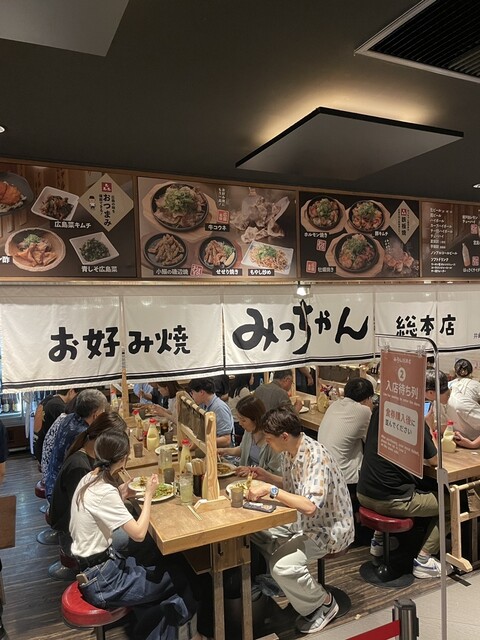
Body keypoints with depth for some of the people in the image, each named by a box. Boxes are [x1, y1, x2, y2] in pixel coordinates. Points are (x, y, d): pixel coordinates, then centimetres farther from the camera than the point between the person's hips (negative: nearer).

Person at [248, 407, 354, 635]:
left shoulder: (316, 457, -30)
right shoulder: (289, 451, -2)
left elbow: (310, 506, -39)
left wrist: (270, 490, -37)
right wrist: (267, 477, -1)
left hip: (328, 528, -9)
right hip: (304, 521, 9)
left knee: (282, 566, -27)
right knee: (254, 530, 1)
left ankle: (323, 604, 4)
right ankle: (298, 587, 16)